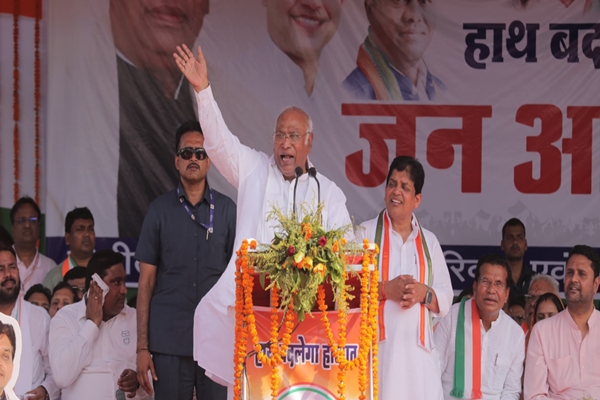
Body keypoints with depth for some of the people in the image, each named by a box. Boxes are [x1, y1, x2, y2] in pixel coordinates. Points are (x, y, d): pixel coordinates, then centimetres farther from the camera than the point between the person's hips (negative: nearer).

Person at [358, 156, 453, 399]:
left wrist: (424, 293, -7)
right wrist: (385, 290, -13)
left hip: (418, 350, 3)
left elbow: (446, 299, 13)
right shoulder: (364, 234, 7)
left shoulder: (429, 241, 17)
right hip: (377, 346, -3)